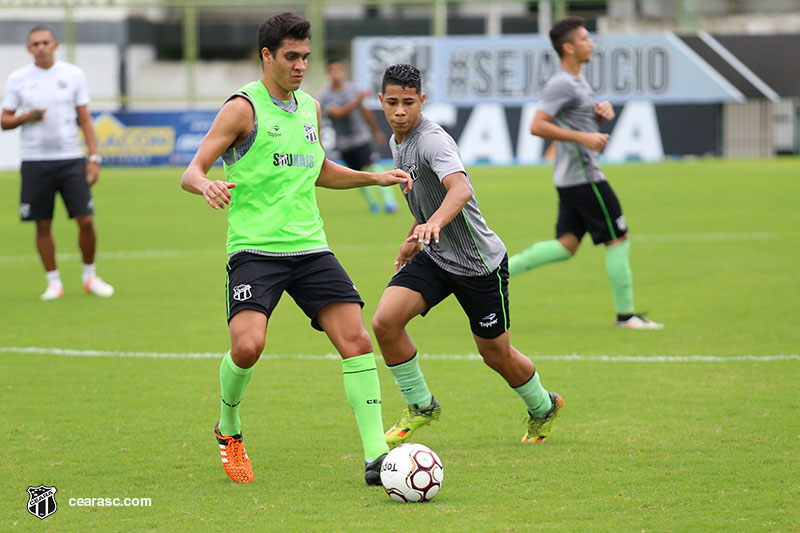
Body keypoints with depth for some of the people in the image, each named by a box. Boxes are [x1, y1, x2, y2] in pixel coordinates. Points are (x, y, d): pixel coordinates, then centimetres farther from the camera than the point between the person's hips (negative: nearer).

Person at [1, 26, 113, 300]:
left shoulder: (74, 74, 4)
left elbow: (85, 119, 6)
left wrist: (94, 158, -1)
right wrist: (27, 117, -14)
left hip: (71, 159, 0)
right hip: (35, 161, 0)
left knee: (86, 220, -6)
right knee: (43, 225, 1)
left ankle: (90, 276, 13)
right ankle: (53, 282, 12)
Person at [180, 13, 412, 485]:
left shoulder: (310, 107, 16)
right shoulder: (244, 108, -5)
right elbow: (191, 172, -9)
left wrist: (374, 178, 21)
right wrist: (206, 185, -32)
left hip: (309, 246, 6)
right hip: (254, 248, -6)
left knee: (357, 340, -9)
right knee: (248, 345, -23)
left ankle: (377, 456, -8)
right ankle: (229, 429, 8)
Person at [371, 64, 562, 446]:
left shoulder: (433, 140, -25)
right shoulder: (397, 143, 3)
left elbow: (460, 189, -45)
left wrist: (432, 224, -62)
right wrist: (414, 238, 28)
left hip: (479, 263, -7)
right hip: (433, 256, 7)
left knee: (496, 355, 7)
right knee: (385, 321, -16)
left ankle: (543, 408, 37)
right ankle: (421, 406, 4)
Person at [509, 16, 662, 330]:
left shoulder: (578, 83, 16)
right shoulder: (561, 84, -15)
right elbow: (537, 126, -23)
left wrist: (601, 112, 5)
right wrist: (583, 137, -25)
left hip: (571, 180, 10)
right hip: (584, 178, -10)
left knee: (566, 246, 8)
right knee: (618, 240, -3)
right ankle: (626, 315, 2)